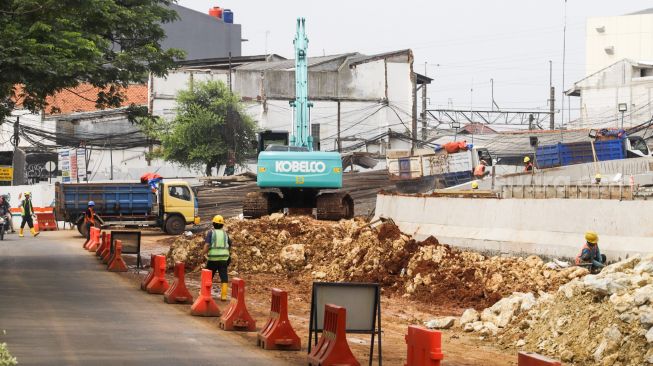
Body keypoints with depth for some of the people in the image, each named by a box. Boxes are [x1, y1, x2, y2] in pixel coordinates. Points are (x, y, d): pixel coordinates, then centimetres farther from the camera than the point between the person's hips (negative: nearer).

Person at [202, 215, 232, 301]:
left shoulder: (211, 232, -3)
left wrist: (203, 252, 2)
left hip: (213, 258, -1)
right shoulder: (225, 233, 7)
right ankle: (223, 295, -2)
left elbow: (207, 245, -14)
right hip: (224, 258, 1)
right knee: (224, 278, 3)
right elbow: (229, 245, 11)